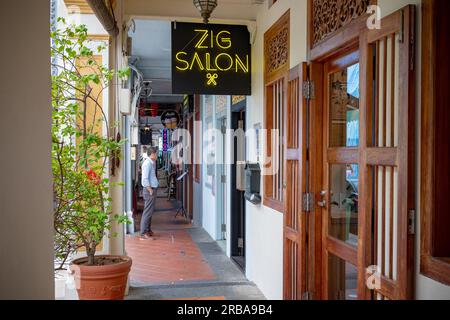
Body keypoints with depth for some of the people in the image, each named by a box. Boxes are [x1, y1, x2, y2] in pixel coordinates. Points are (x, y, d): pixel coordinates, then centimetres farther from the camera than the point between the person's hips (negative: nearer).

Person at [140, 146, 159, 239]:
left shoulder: (151, 163, 15)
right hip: (149, 190, -10)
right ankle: (143, 233, -3)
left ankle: (148, 230, 24)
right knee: (148, 212, -7)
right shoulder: (147, 163, -16)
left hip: (152, 189, 10)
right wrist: (150, 190, -19)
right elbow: (145, 179, -22)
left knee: (150, 211, 16)